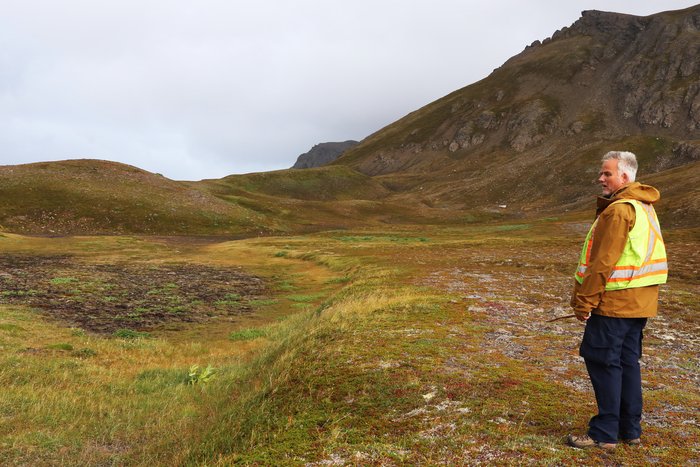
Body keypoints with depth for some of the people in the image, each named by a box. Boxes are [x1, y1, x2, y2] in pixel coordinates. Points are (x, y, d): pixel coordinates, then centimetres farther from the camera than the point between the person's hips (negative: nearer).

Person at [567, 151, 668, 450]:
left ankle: (605, 433, 3)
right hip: (639, 302, 10)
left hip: (615, 301, -10)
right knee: (628, 361, 15)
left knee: (602, 361, -3)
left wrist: (584, 301, -15)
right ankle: (630, 429, 23)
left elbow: (603, 263, -20)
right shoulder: (644, 207, 15)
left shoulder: (619, 210, -17)